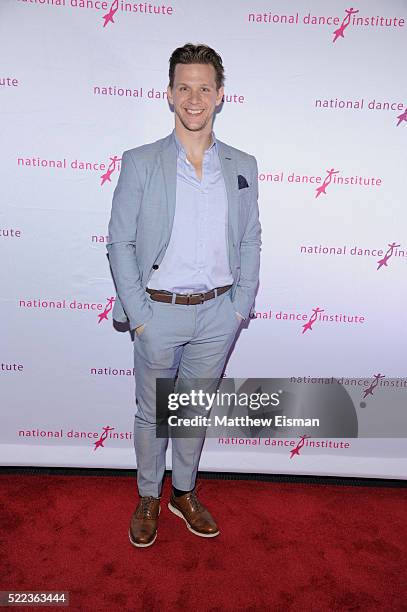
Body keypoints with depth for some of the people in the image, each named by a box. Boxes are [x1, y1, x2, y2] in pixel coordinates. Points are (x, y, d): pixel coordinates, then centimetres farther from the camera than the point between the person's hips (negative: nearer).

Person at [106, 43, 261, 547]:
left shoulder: (242, 166, 4)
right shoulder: (140, 163, -4)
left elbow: (250, 241, 7)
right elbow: (119, 243, -5)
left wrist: (241, 306, 0)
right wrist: (137, 314, -10)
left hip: (218, 313, 3)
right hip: (159, 312, -2)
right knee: (152, 412, 13)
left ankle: (184, 492, 39)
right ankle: (148, 498, 37)